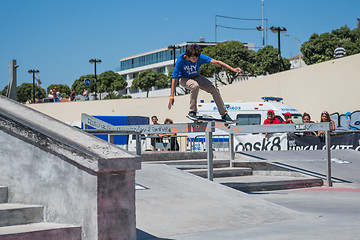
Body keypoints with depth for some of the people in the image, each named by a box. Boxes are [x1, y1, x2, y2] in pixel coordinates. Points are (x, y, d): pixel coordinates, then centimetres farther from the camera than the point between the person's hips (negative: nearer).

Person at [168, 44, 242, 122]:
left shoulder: (199, 57, -24)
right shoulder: (180, 60, -30)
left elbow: (216, 62, -25)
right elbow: (174, 78, -26)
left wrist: (232, 69, -32)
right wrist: (172, 96, -28)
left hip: (196, 77, 4)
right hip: (184, 78, -4)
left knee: (214, 89, -11)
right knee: (195, 86, -37)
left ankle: (224, 114, 4)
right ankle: (192, 112, -23)